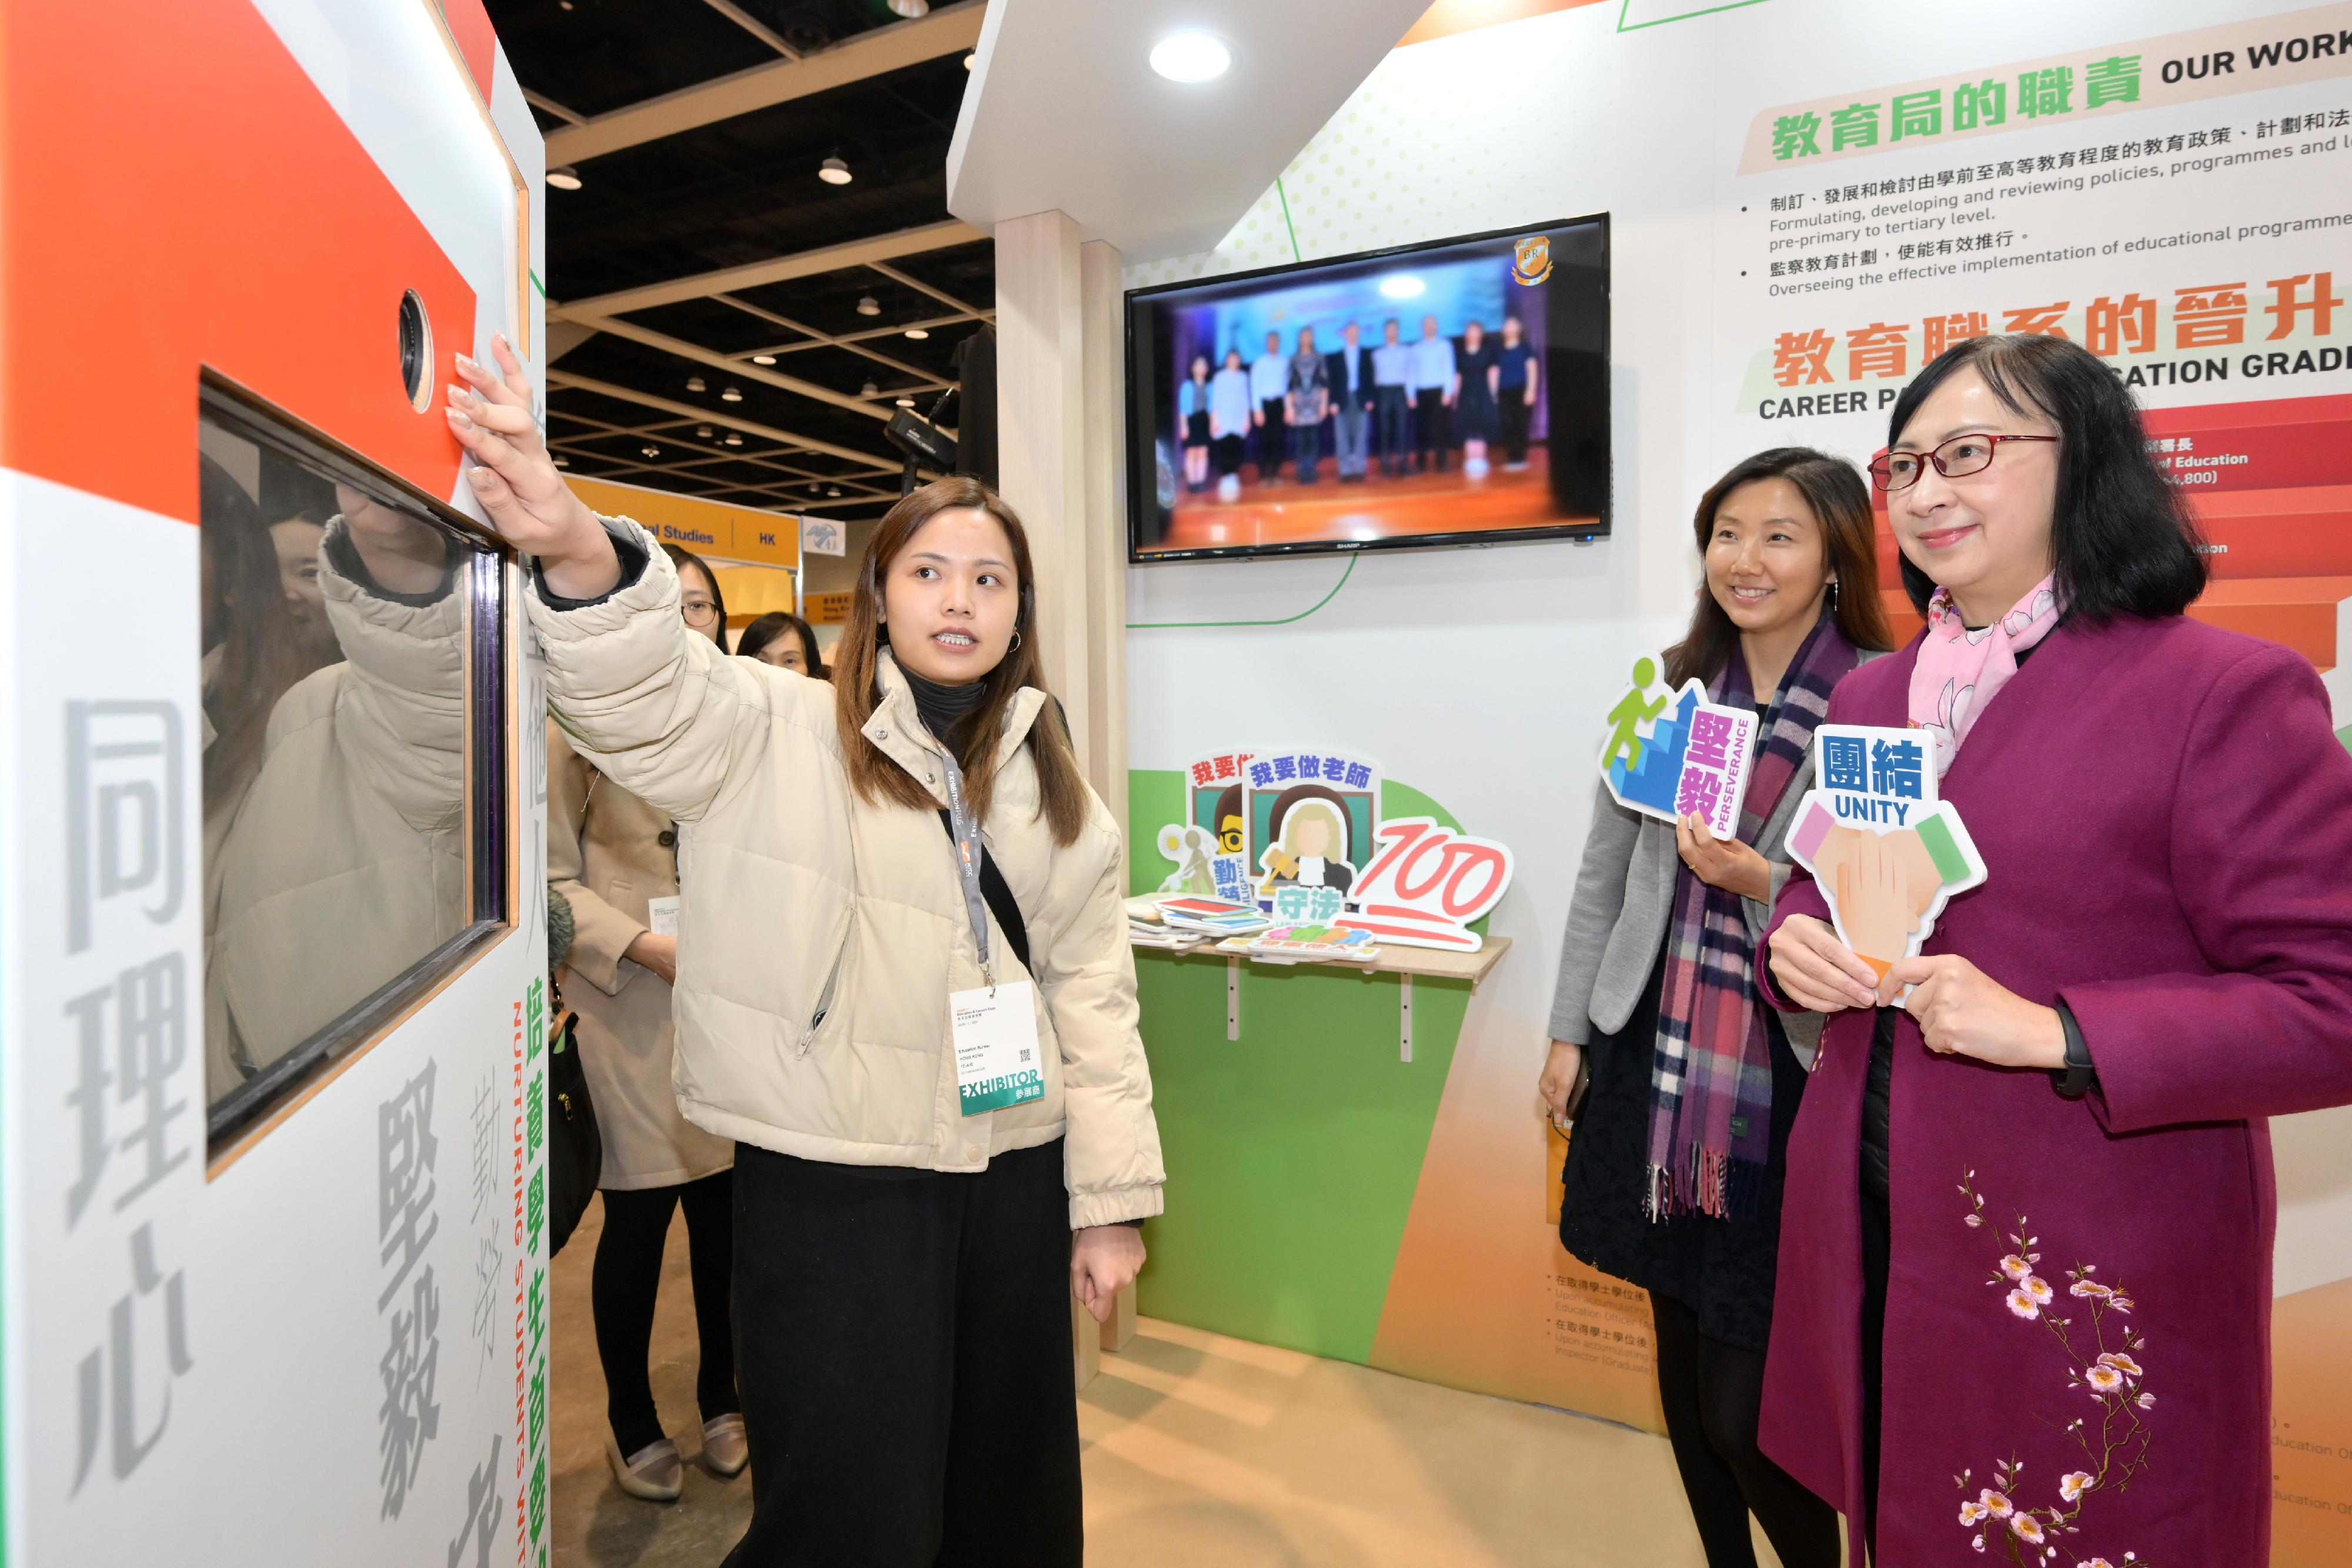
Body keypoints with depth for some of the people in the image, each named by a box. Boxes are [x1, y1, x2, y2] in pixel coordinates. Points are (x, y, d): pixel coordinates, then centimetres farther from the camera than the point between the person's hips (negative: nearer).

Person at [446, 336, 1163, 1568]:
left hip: (1013, 1176, 5)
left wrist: (1110, 1202, 5)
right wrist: (580, 554, -44)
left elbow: (1094, 995, 7)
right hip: (831, 1184, -4)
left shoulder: (1052, 791, 9)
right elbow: (647, 694, -23)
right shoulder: (778, 735, -3)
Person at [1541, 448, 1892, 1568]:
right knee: (1680, 1341, 18)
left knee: (1747, 1406, 0)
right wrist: (1569, 1031, 11)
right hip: (1655, 1060, 4)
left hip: (1790, 1079, -4)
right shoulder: (1666, 685, 7)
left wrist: (1768, 886, -21)